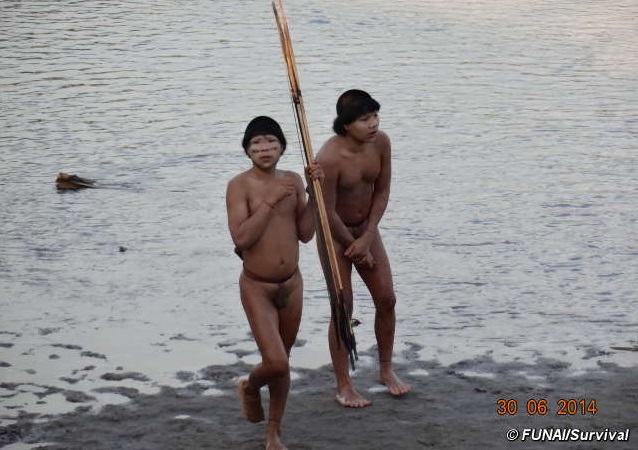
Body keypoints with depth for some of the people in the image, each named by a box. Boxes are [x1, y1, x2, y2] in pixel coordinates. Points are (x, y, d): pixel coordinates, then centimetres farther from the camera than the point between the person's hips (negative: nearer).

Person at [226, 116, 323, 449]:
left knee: (283, 362, 15)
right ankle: (249, 386, 21)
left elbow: (305, 233, 0)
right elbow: (241, 238, -23)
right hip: (257, 287, -5)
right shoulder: (239, 186, -14)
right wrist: (271, 201, -23)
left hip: (292, 284, 5)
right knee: (276, 363, -16)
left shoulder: (292, 181, 1)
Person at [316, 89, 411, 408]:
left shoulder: (381, 143, -12)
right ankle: (344, 387, 7)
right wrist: (355, 247, -13)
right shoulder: (329, 158, -30)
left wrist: (367, 238, -10)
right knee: (343, 309, -3)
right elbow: (327, 212, -24)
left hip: (366, 228, 6)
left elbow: (382, 191, -3)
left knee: (386, 299, 7)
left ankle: (386, 370, 26)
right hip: (335, 234, -6)